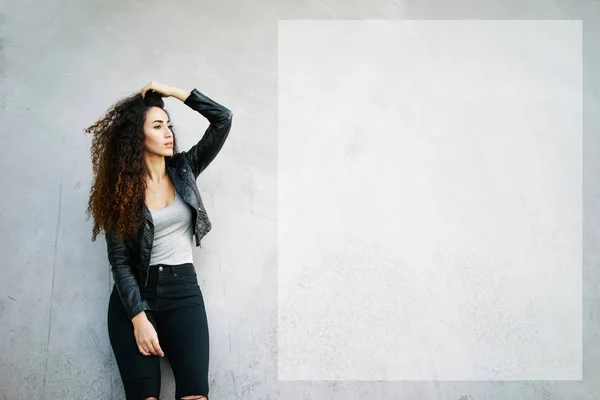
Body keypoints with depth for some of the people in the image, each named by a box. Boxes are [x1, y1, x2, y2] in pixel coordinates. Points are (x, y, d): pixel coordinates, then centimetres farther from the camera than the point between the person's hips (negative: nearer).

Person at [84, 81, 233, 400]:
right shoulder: (122, 187, -1)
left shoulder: (184, 169, 7)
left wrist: (172, 91, -4)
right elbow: (119, 259, -6)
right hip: (134, 296, -1)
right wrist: (139, 317, -16)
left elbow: (223, 119, -2)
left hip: (184, 291, 2)